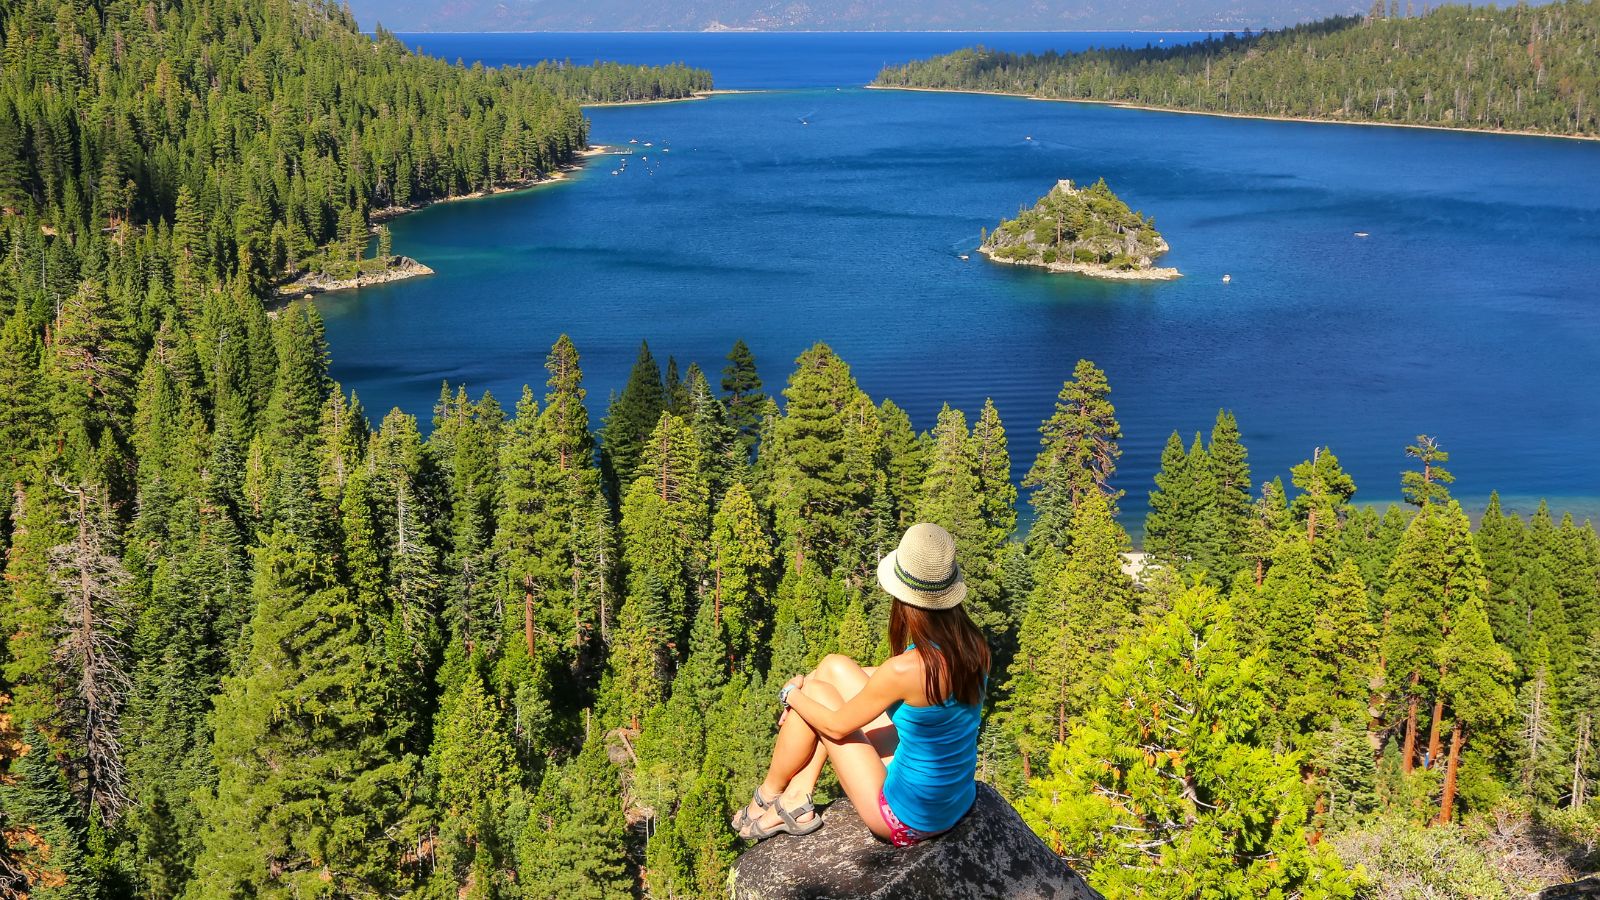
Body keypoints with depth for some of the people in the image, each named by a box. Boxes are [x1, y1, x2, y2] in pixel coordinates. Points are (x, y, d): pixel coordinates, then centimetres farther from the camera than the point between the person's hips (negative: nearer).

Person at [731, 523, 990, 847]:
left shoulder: (906, 669, -30)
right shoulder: (973, 646, -8)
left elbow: (837, 726, -13)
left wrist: (792, 694, 6)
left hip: (910, 819, -7)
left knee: (814, 691, 2)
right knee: (834, 666, 7)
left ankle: (769, 792, 27)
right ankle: (796, 800, 18)